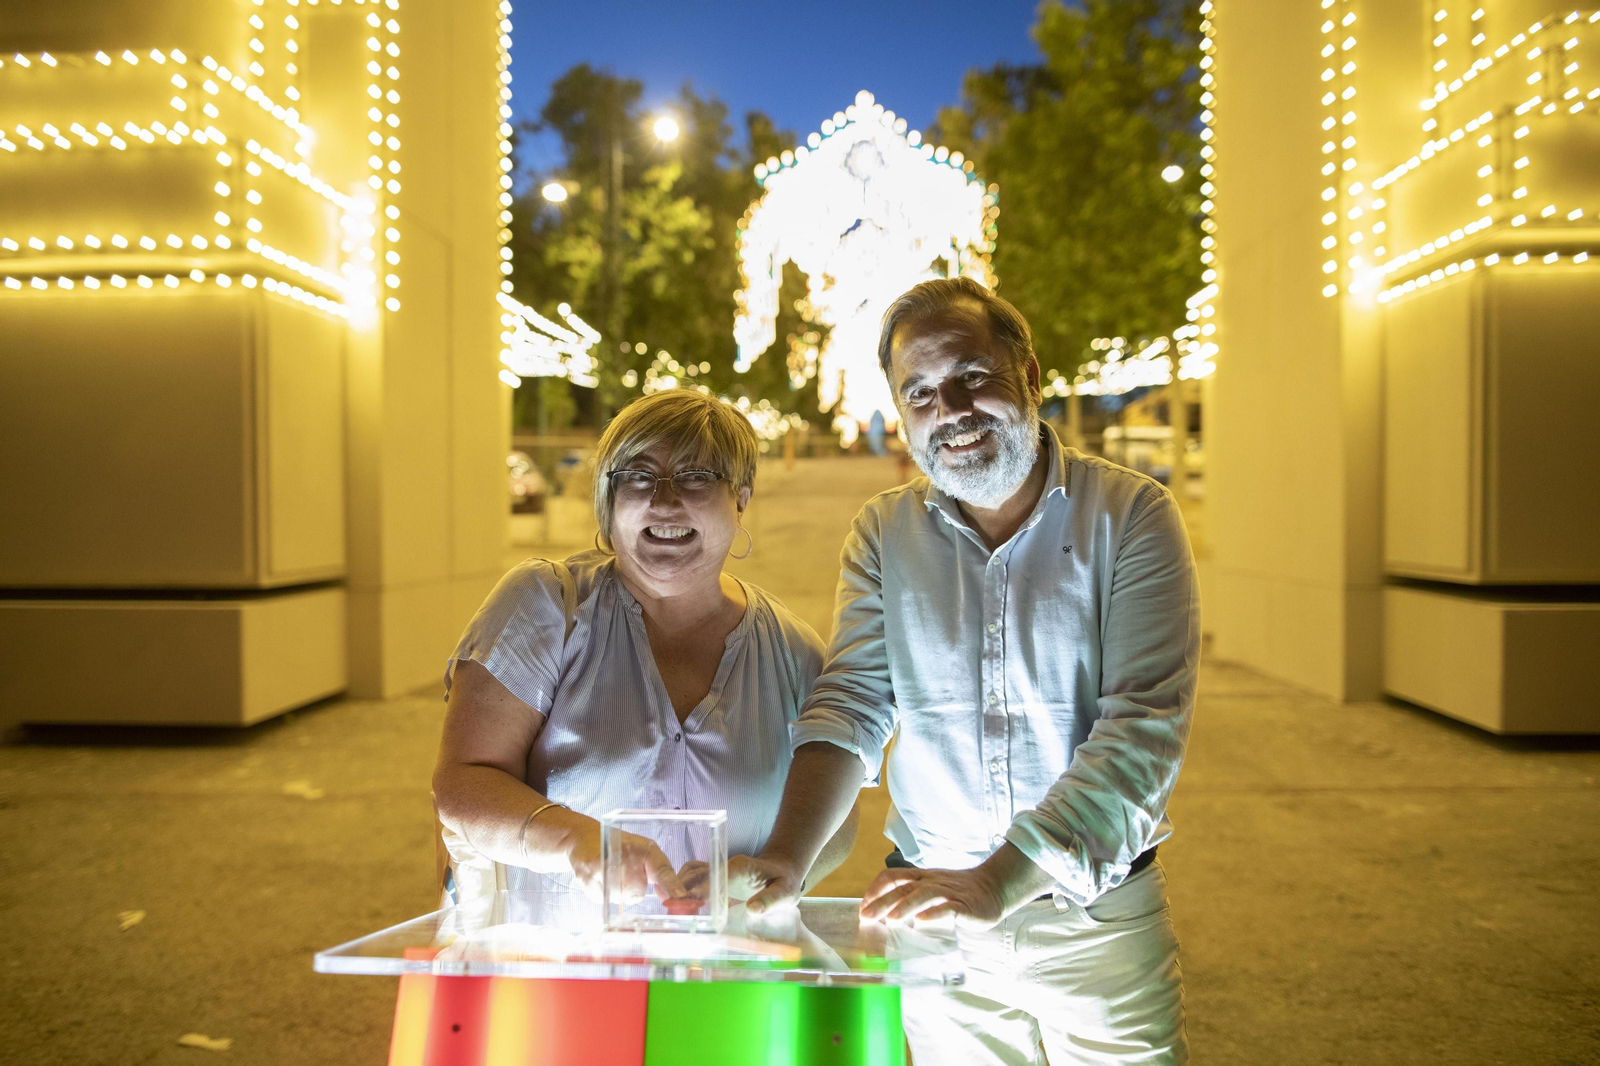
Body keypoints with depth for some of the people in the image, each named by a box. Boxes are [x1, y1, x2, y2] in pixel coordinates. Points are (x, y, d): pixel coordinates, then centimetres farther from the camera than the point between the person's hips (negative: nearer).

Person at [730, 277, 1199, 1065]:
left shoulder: (1131, 517, -10)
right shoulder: (884, 533, 1)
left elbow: (1143, 731, -18)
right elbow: (852, 703, -6)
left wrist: (997, 883, -28)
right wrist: (786, 856, -23)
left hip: (1099, 918, -2)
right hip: (935, 917, 2)